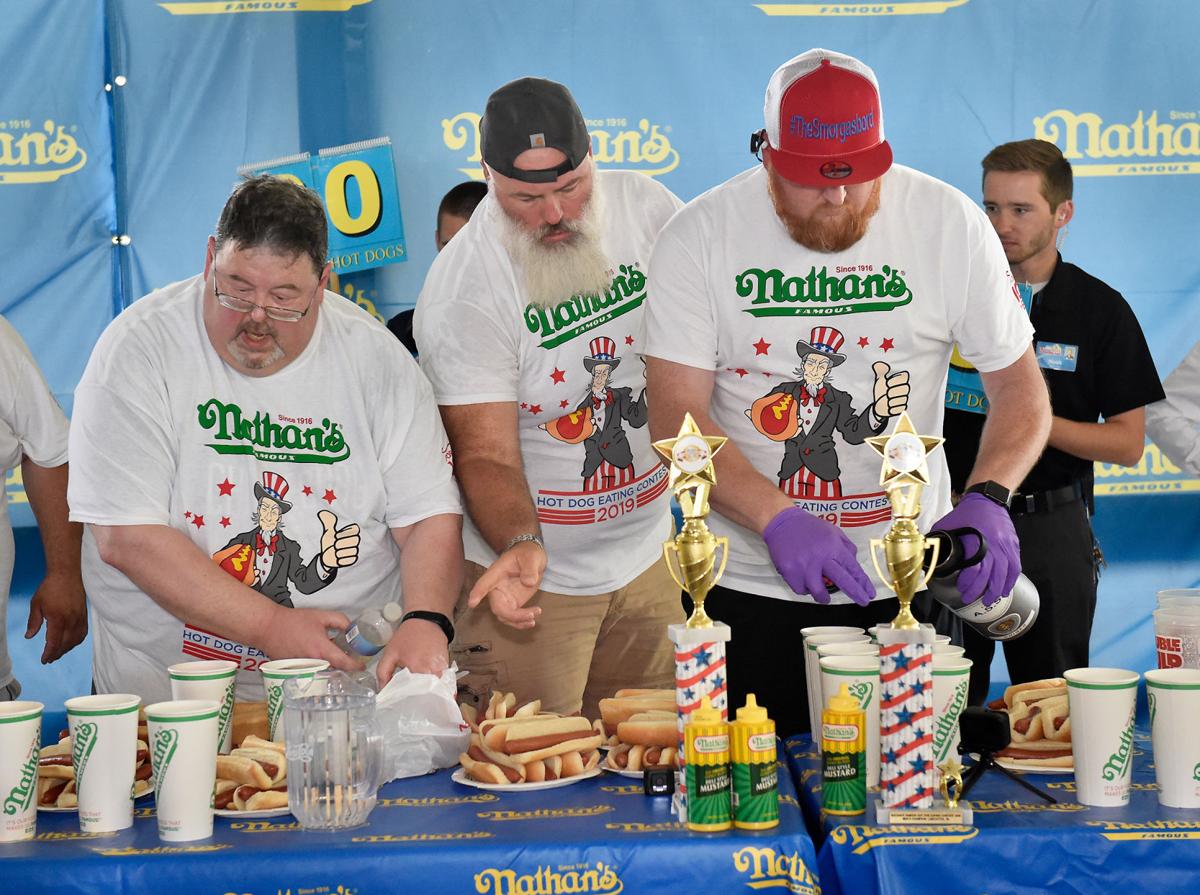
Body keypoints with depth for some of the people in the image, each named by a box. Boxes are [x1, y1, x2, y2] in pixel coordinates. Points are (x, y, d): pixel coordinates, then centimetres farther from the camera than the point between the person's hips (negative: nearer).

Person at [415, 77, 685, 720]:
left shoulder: (644, 207, -4)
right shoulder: (462, 290, -18)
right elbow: (485, 455, -20)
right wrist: (520, 544, -38)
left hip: (647, 552, 5)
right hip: (531, 570, -4)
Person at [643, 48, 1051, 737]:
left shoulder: (951, 223, -5)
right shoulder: (699, 237, -8)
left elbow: (1020, 385, 1)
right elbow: (676, 416, -12)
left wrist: (988, 499, -19)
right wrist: (778, 521, -27)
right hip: (750, 589, -1)